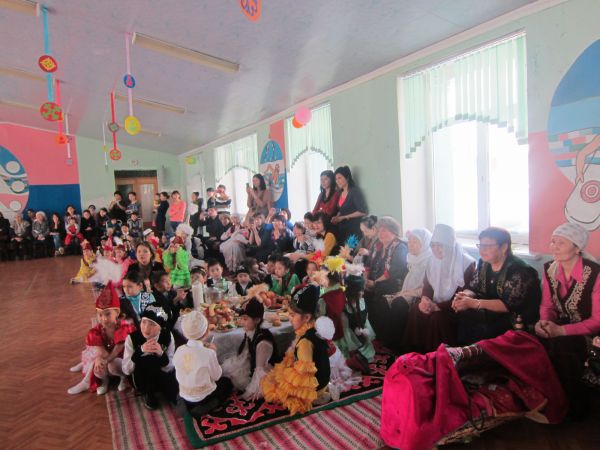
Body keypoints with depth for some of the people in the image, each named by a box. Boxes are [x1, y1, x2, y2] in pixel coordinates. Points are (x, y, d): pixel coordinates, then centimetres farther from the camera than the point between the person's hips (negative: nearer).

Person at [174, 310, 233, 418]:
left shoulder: (179, 351, -11)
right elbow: (216, 376, -10)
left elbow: (179, 376, 3)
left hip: (184, 397, 5)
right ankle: (203, 409, 1)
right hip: (203, 397, -5)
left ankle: (186, 404, 9)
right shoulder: (208, 353, -25)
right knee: (227, 382, 22)